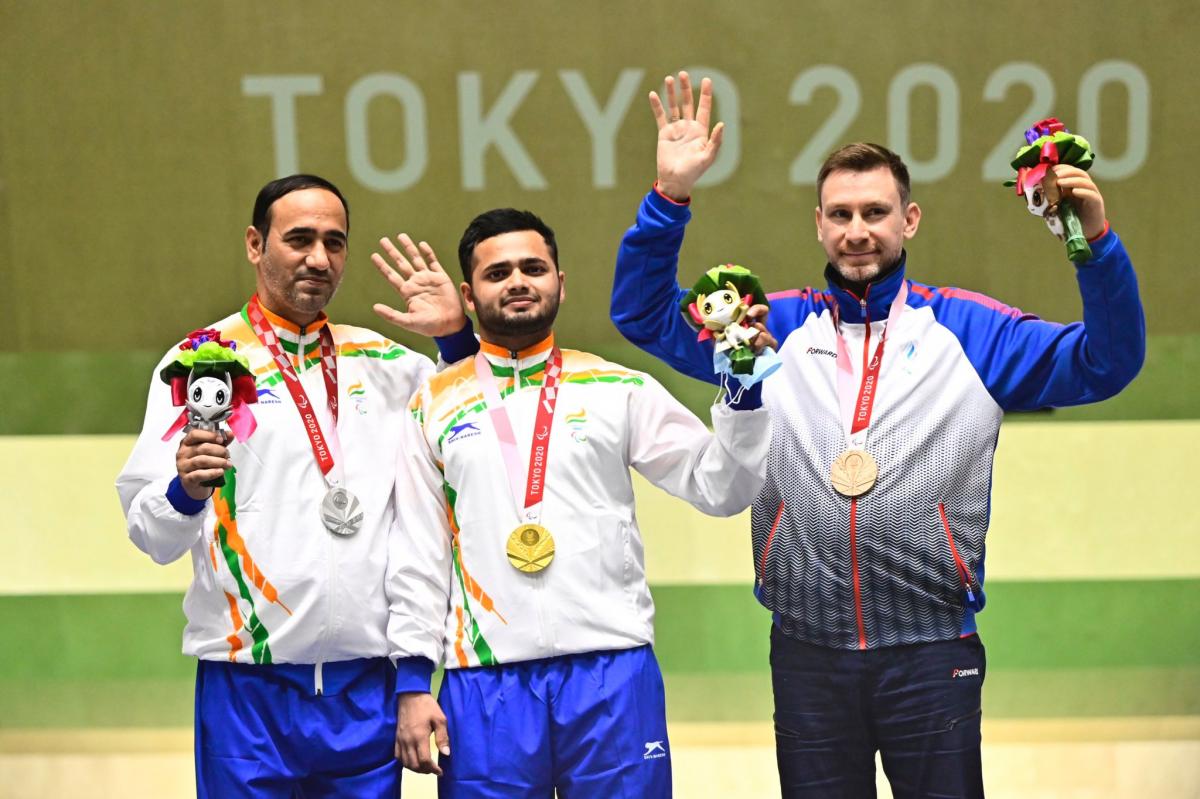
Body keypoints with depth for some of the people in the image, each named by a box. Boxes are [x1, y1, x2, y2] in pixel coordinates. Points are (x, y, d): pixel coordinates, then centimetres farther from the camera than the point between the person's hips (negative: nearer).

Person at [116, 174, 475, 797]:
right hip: (248, 687, -3)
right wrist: (187, 491, -26)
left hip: (368, 683, 3)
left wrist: (458, 336, 0)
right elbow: (149, 532, -4)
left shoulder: (382, 362, 11)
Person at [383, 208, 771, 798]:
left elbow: (719, 489, 4)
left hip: (613, 669, 0)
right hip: (484, 682, 1)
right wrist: (413, 681, 4)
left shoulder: (619, 390, 6)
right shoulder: (436, 404, 8)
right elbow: (418, 552, 9)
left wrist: (741, 389, -9)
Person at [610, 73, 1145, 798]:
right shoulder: (775, 328, 7)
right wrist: (671, 195, -4)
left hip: (932, 652, -1)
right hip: (807, 652, 2)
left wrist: (1096, 243, -13)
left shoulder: (971, 331, 3)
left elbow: (1105, 363, 1)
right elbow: (643, 313, 8)